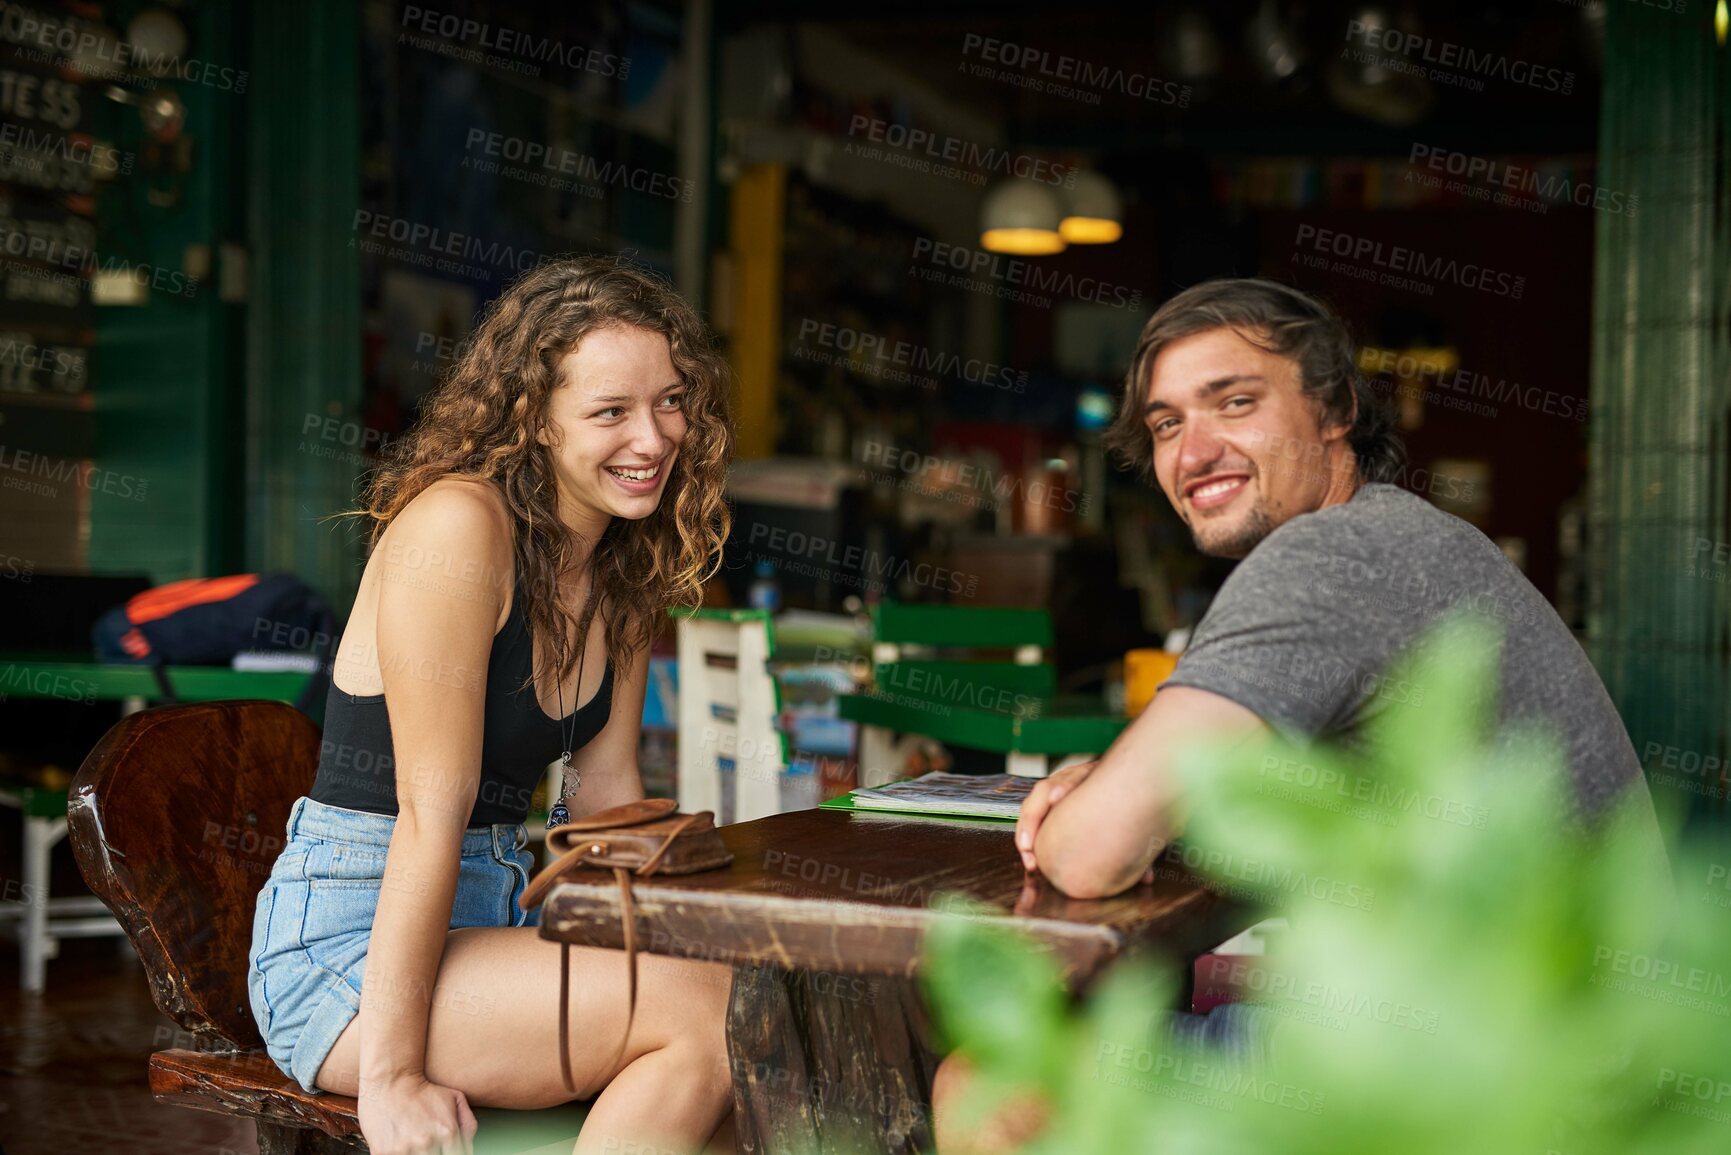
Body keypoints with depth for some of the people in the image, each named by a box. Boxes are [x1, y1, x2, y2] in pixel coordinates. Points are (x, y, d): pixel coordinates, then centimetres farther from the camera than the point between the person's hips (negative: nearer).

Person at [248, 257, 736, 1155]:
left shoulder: (627, 560, 8)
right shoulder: (458, 526, -18)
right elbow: (430, 812, -21)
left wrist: (645, 959, 0)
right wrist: (392, 1076, -20)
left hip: (489, 924, 7)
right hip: (345, 950, -7)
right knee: (708, 1009, -24)